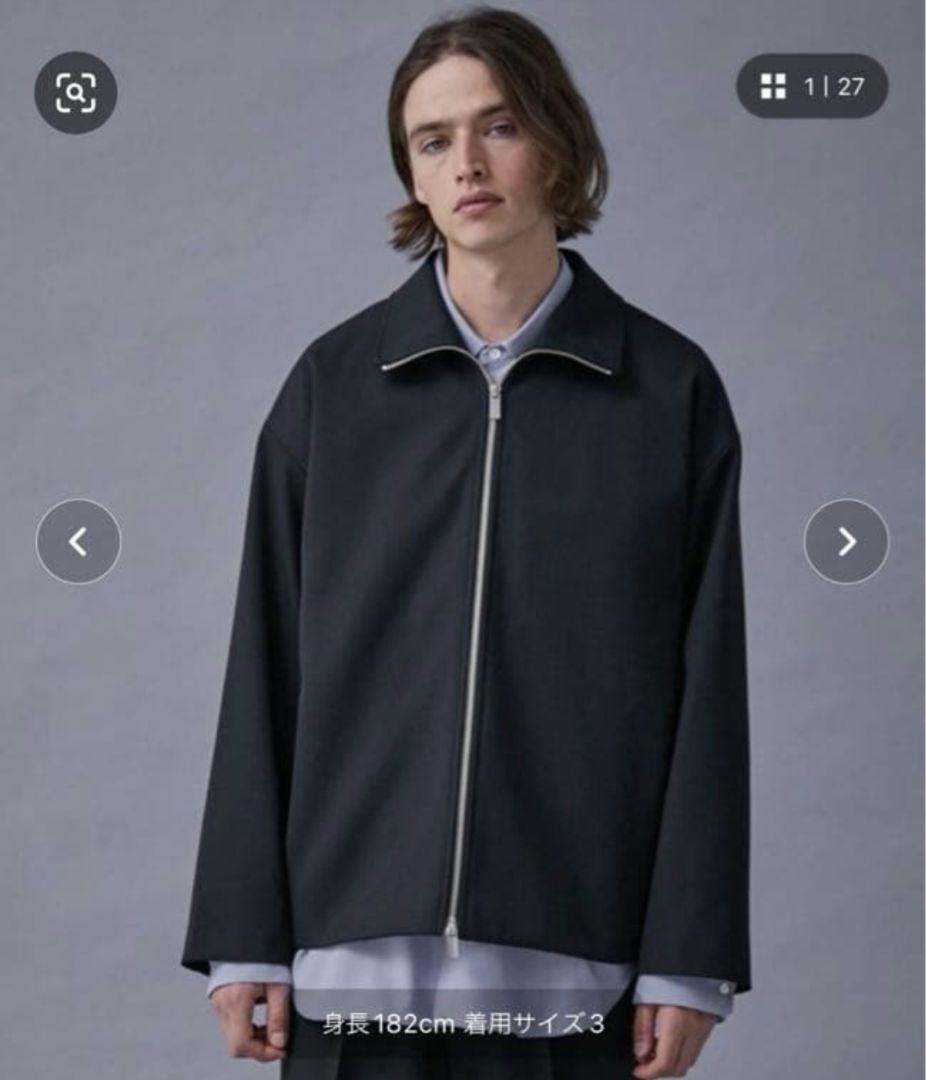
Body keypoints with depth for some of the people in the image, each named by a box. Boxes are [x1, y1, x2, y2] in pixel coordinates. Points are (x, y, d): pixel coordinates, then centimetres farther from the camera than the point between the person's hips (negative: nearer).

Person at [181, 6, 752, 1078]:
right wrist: (244, 939, 1)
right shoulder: (334, 384, 7)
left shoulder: (670, 388, 4)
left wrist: (690, 960, -2)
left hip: (578, 956, -1)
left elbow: (707, 681, 2)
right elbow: (267, 667, 6)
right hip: (363, 942, 1)